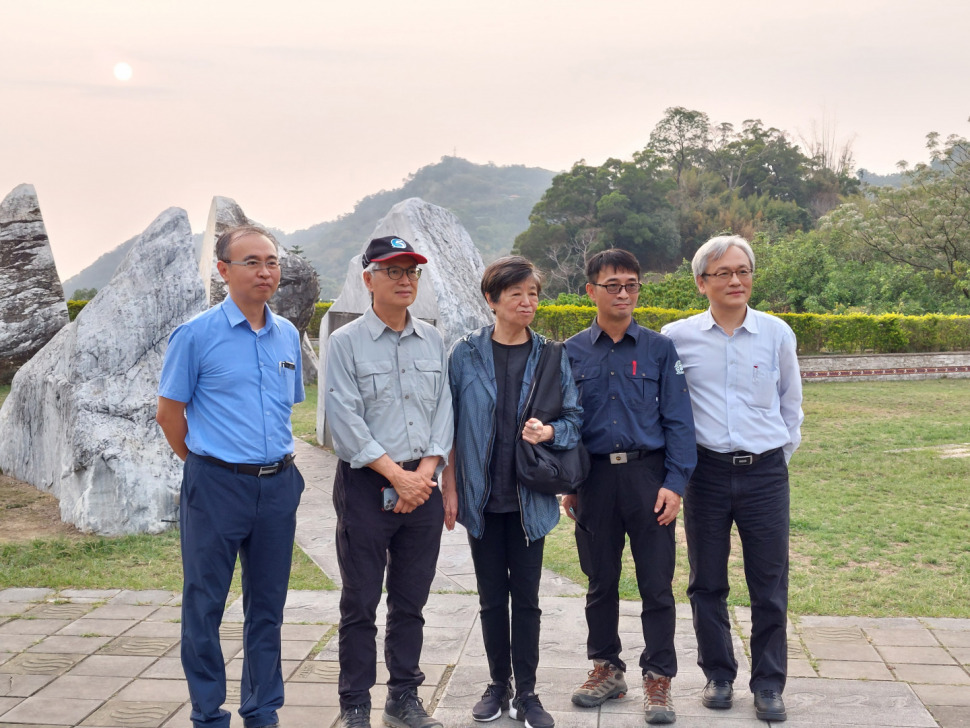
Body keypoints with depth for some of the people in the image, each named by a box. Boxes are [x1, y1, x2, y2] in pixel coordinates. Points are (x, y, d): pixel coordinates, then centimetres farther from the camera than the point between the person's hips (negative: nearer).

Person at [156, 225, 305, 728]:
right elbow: (169, 412, -1)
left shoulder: (288, 335, 9)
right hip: (216, 486, -4)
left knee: (267, 606, 12)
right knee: (205, 606, 4)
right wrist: (207, 464, 6)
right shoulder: (196, 334, -6)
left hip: (278, 484, 5)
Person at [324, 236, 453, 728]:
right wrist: (397, 475, -13)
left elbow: (444, 410, 7)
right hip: (366, 486, -4)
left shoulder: (433, 341, 10)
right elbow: (345, 421, -10)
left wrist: (426, 471, -7)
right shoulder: (345, 342, -4)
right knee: (360, 604, 3)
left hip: (422, 485, 4)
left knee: (411, 602, 12)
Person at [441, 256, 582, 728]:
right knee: (492, 596, 11)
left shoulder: (552, 357, 1)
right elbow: (448, 424, 1)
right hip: (481, 495, 0)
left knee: (526, 597, 5)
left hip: (529, 496, 0)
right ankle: (499, 685, 26)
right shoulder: (465, 354, -1)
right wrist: (449, 487, -2)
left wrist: (549, 432, -19)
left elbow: (574, 420, 3)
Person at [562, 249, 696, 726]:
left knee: (656, 583, 2)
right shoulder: (572, 354, 5)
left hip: (649, 475, -1)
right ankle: (606, 668, 28)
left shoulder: (659, 349, 2)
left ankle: (658, 678, 14)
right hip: (595, 477, 1)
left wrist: (674, 484, -8)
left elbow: (678, 420, 0)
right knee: (600, 580, 12)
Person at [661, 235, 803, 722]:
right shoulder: (677, 337, -1)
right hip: (706, 471, 0)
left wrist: (782, 453, 13)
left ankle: (768, 683, 19)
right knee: (707, 584, 9)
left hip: (765, 473, 0)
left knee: (770, 587, 5)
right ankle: (718, 675, 26)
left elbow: (791, 402, 14)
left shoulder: (776, 333, 2)